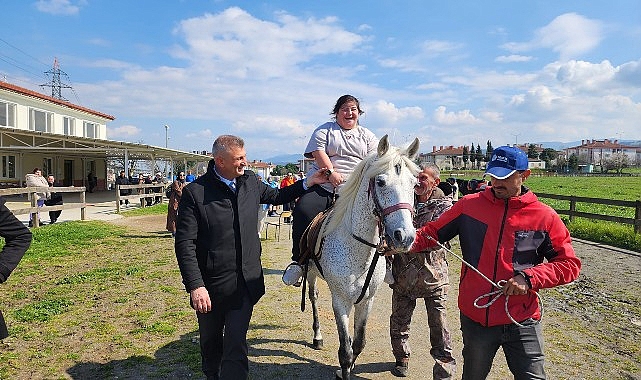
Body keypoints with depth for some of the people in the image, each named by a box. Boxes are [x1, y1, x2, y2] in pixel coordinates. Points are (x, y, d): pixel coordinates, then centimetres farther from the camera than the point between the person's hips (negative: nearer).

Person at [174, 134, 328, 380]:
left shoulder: (250, 181, 2)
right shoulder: (195, 193, -14)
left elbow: (275, 196, 21)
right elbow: (185, 244, -15)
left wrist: (307, 184, 11)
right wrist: (195, 286, -20)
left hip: (246, 283, 2)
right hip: (210, 286, -2)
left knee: (236, 347, -1)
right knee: (210, 344, 21)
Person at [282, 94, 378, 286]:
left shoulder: (367, 135, 22)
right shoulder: (325, 130, 13)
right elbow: (318, 151, -3)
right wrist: (330, 172, -17)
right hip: (322, 185, -2)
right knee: (303, 211, -25)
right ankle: (298, 261, -13)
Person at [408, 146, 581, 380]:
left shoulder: (545, 217, -6)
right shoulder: (469, 205, -4)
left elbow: (569, 264, -3)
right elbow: (432, 232, -1)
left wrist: (529, 278, -17)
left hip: (521, 320, -1)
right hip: (474, 317, 2)